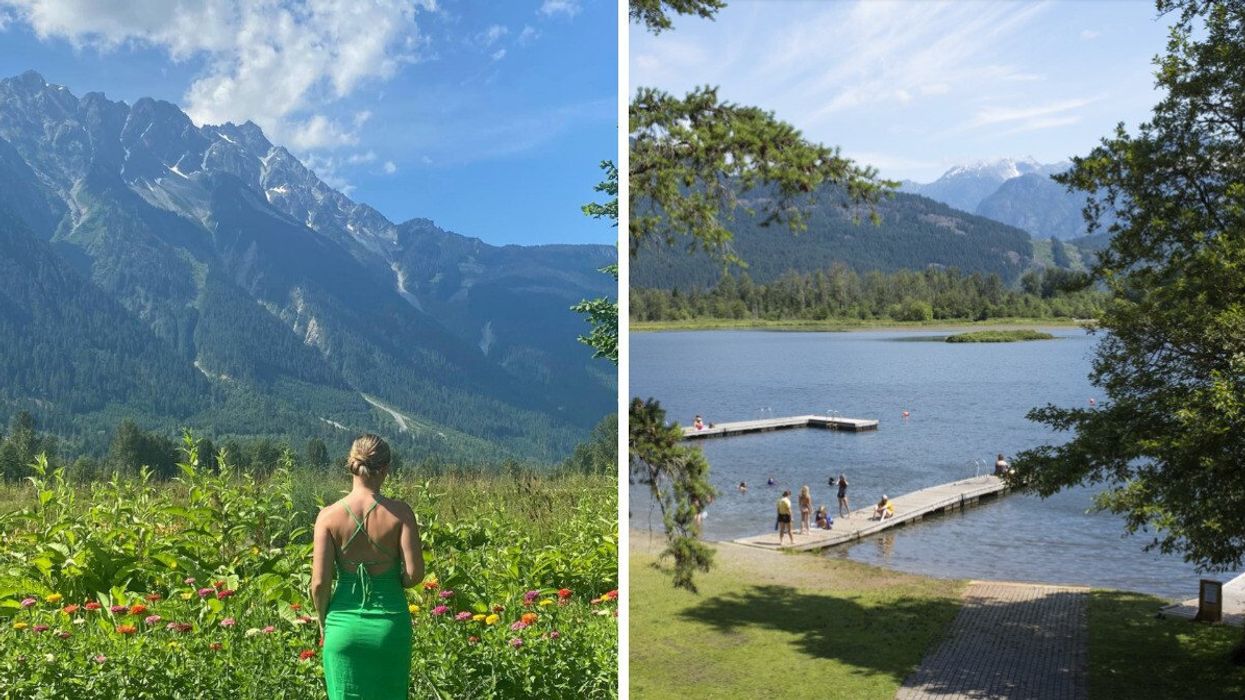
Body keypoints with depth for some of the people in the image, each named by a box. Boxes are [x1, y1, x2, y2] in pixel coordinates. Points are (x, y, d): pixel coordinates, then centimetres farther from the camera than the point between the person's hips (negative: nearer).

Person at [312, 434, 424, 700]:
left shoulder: (329, 515, -8)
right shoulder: (400, 512, -10)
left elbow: (319, 583, -8)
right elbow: (415, 574, -11)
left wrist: (324, 624, 9)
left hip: (344, 625, 0)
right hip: (389, 624, 0)